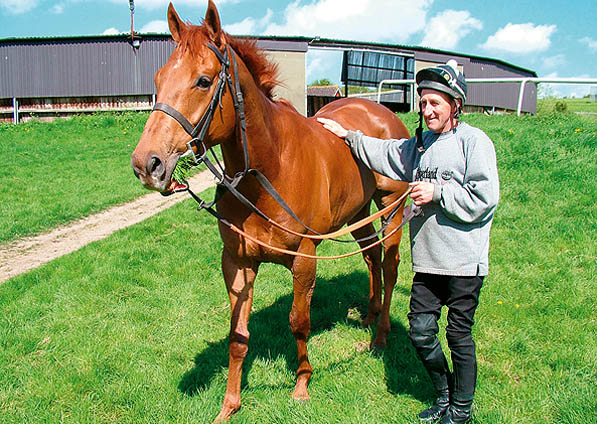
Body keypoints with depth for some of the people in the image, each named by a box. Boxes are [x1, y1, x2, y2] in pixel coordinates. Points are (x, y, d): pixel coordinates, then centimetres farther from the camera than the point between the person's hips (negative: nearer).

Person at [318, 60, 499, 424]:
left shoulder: (475, 142, -8)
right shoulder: (420, 144, 13)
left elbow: (485, 198, -17)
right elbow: (384, 154, 29)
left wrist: (438, 192, -16)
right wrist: (349, 136, 25)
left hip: (464, 261, -6)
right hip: (428, 260, 6)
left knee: (459, 336, 6)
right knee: (420, 332, 8)